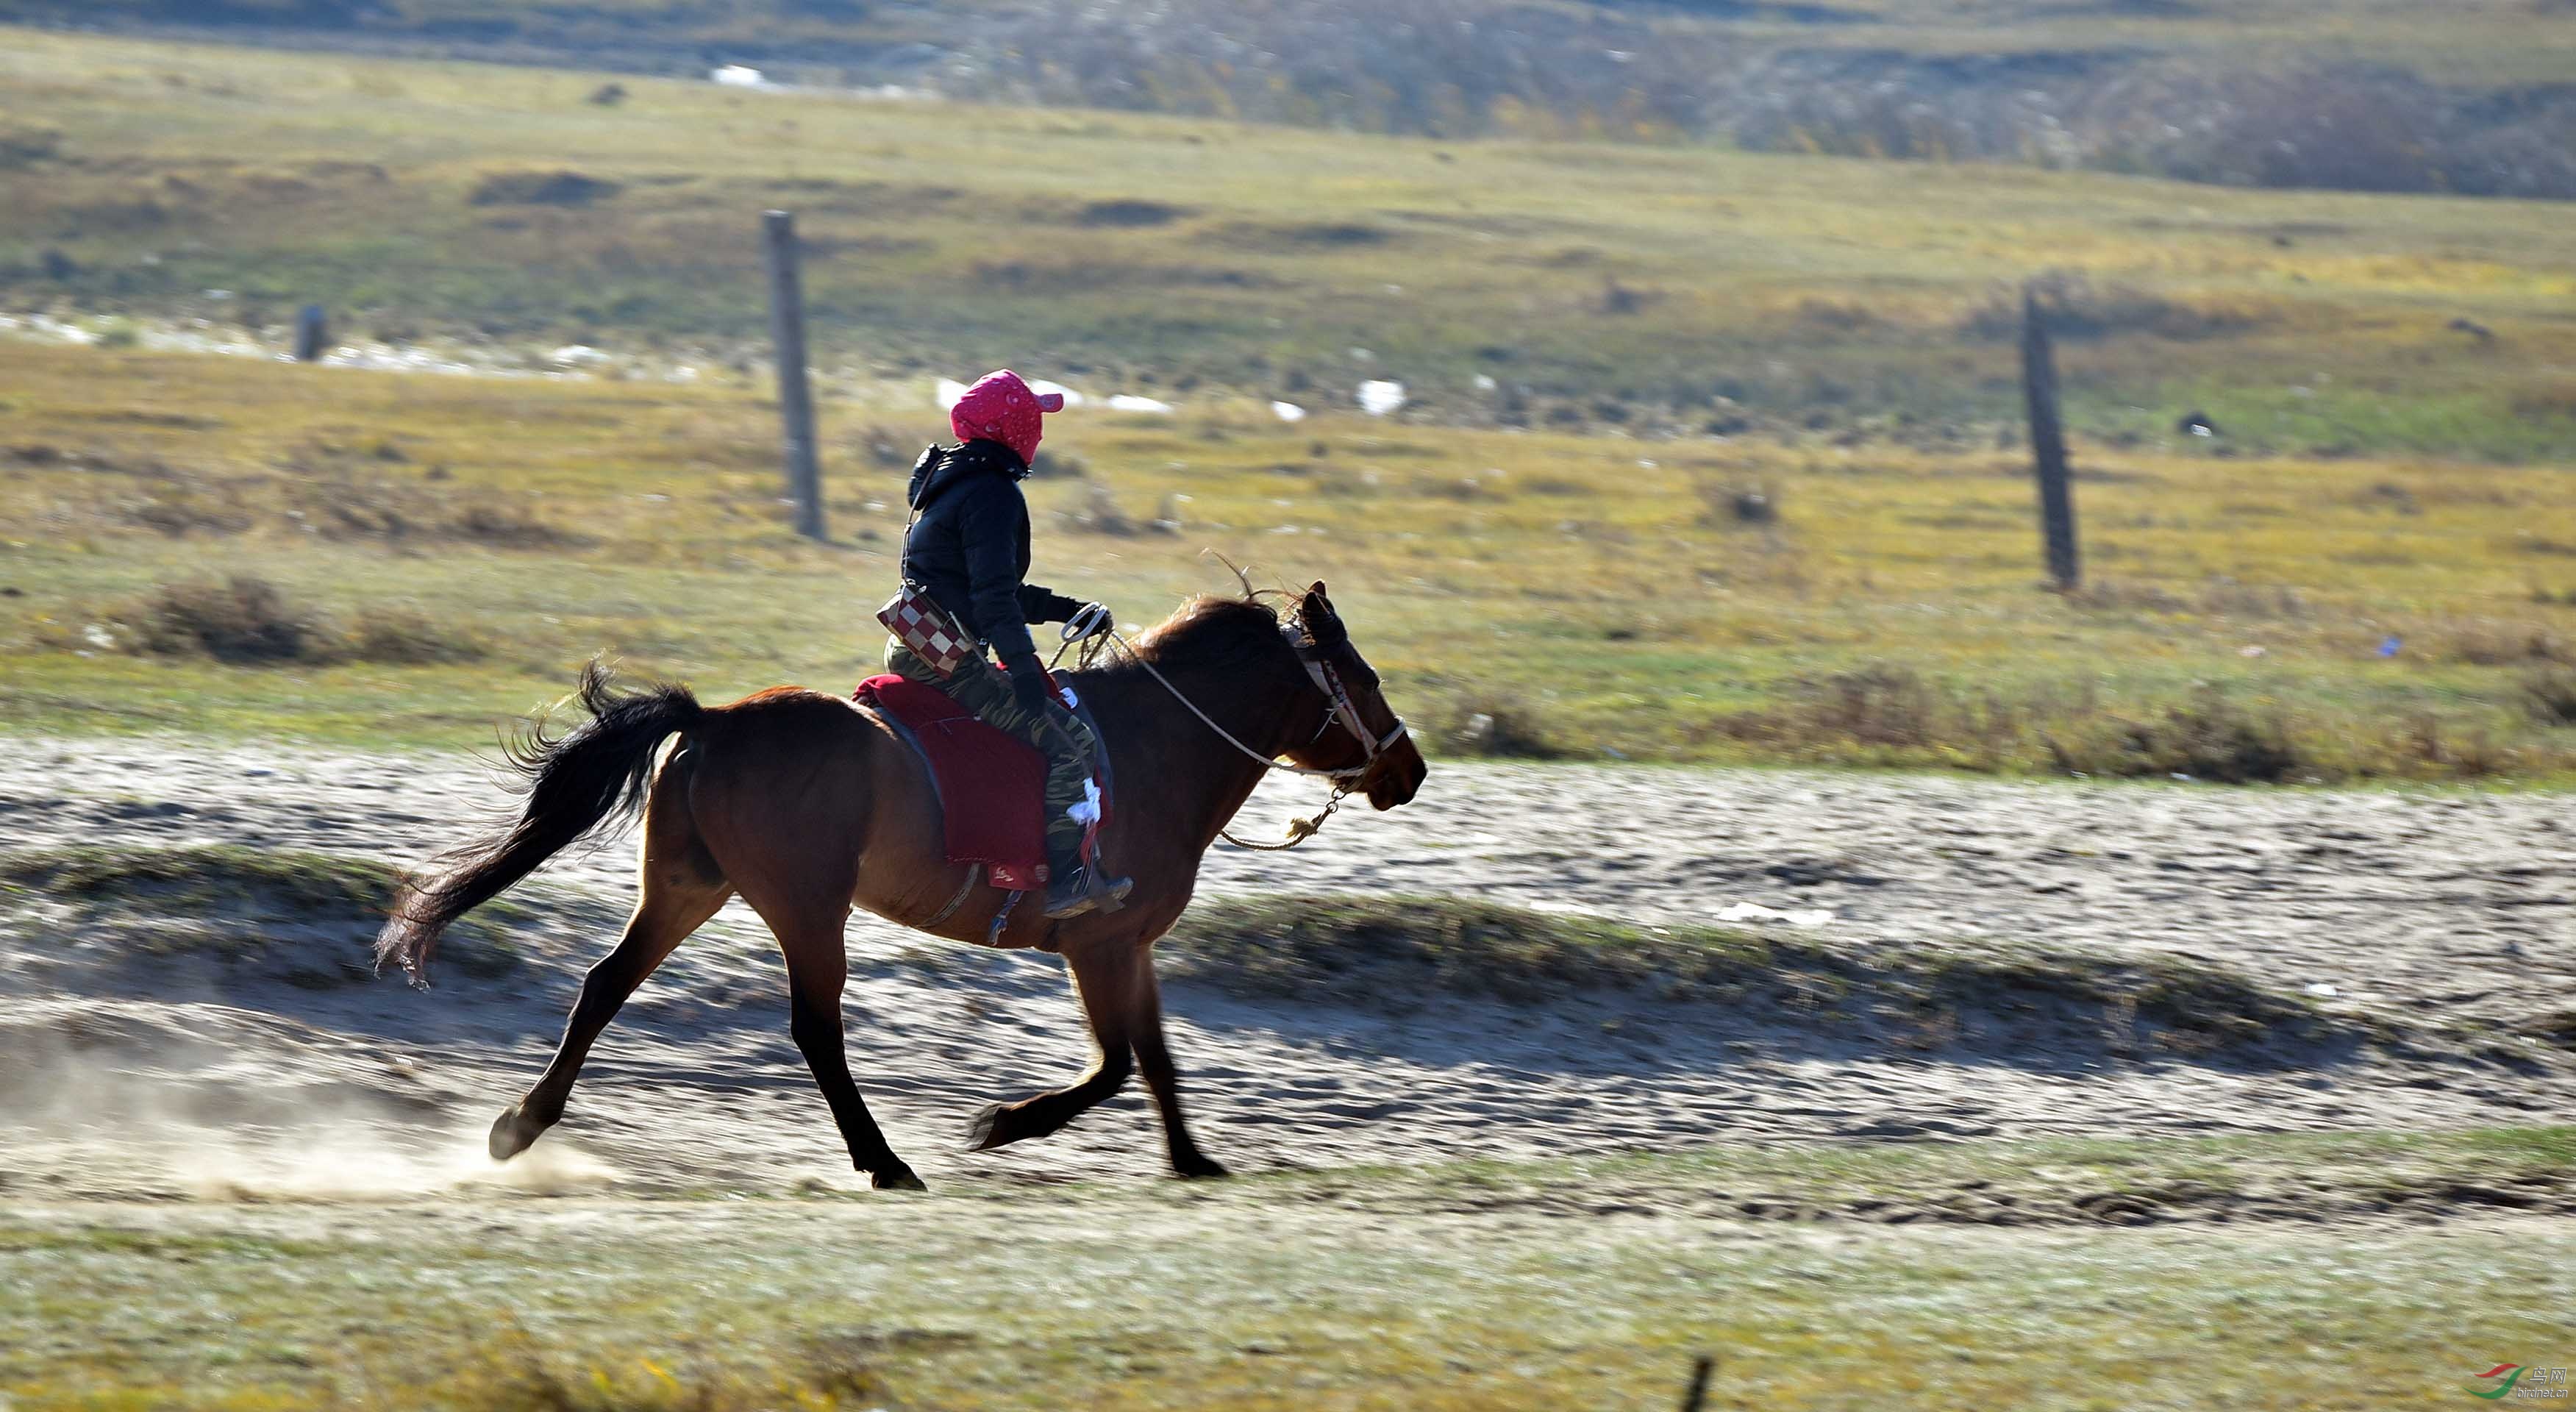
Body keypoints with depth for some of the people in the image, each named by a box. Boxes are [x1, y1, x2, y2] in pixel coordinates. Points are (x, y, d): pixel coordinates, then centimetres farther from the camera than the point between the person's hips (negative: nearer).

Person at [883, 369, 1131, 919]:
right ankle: (1066, 878, -16)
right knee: (1071, 740, -11)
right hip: (947, 659, -11)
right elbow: (994, 597, -23)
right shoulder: (993, 496, -14)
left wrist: (1065, 609, 22)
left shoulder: (946, 480, 18)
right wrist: (1024, 669, -24)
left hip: (912, 648, 11)